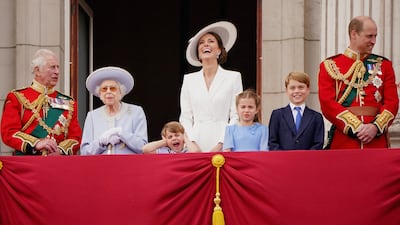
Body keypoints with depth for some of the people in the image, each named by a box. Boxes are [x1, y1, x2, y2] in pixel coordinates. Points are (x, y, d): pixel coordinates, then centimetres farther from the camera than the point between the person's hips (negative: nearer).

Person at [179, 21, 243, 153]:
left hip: (223, 146, -2)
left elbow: (236, 117, 1)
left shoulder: (233, 77, 7)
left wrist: (221, 145, -10)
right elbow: (185, 118, 10)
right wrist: (192, 144, -4)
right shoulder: (189, 80, 14)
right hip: (196, 145, 2)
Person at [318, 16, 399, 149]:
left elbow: (392, 102, 5)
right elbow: (328, 104, -4)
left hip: (377, 141, 2)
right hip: (343, 141, -2)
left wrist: (376, 127, -13)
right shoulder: (330, 66, 5)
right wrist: (356, 128, -14)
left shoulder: (383, 65, 13)